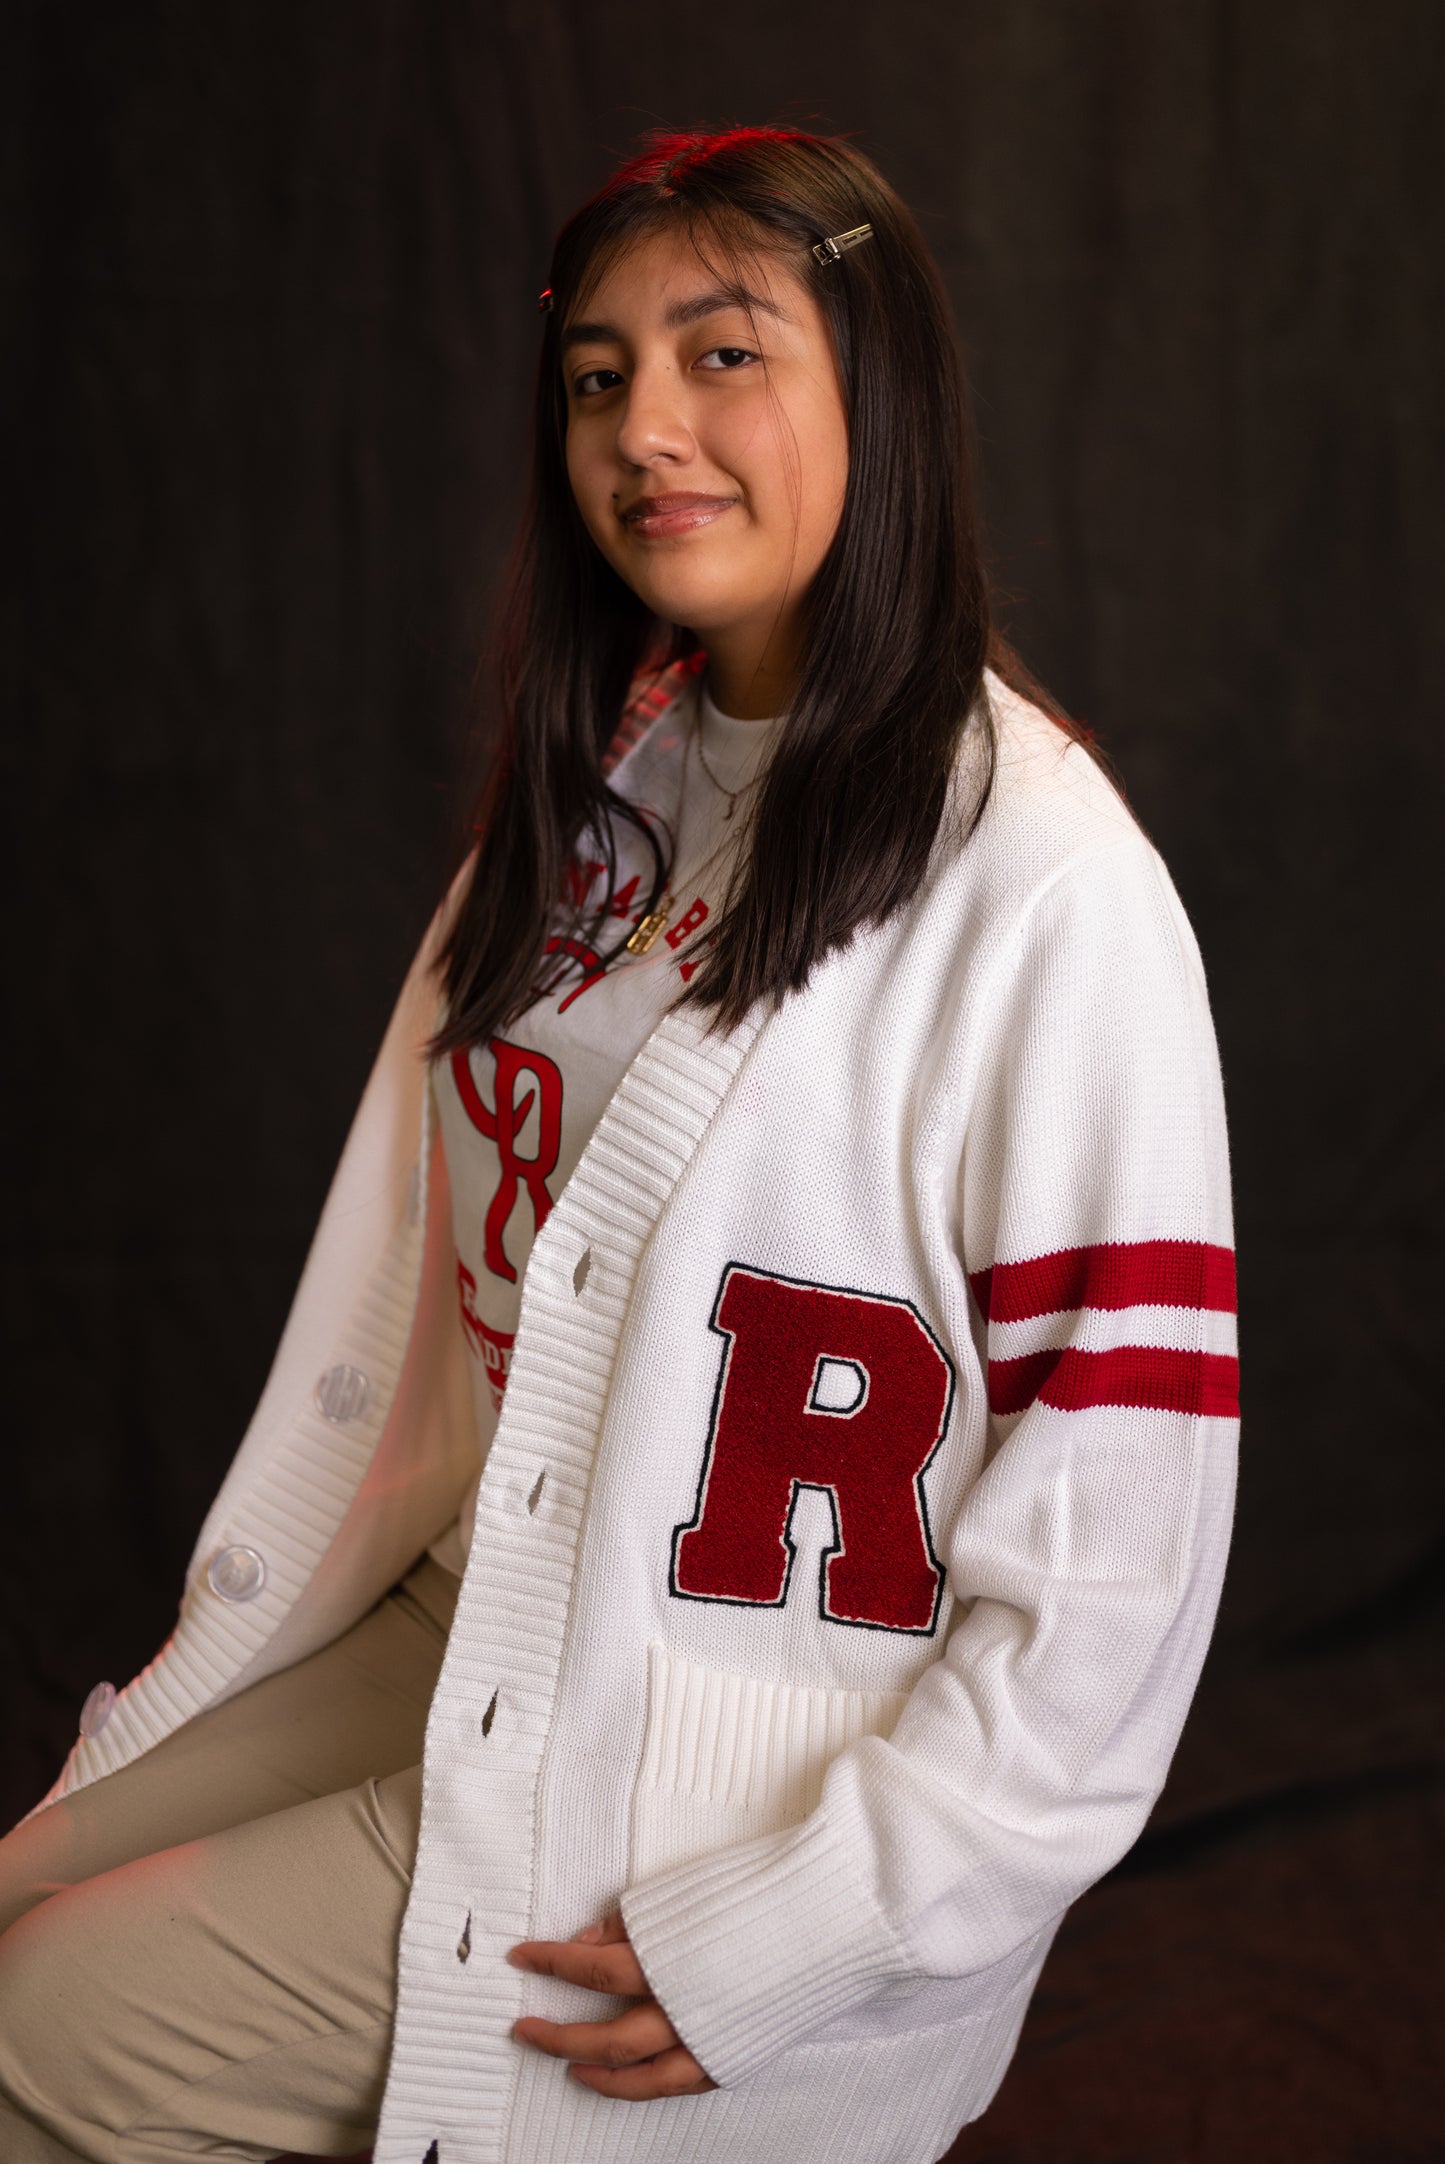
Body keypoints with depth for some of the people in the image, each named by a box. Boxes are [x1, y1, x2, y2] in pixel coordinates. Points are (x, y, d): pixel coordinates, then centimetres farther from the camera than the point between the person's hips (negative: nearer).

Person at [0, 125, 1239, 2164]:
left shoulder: (1046, 886, -19)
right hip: (480, 1634, 8)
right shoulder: (593, 790, 8)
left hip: (764, 1771, -7)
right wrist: (205, 1678, 10)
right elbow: (413, 1275, 11)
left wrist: (777, 1938, -19)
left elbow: (1113, 1557, -20)